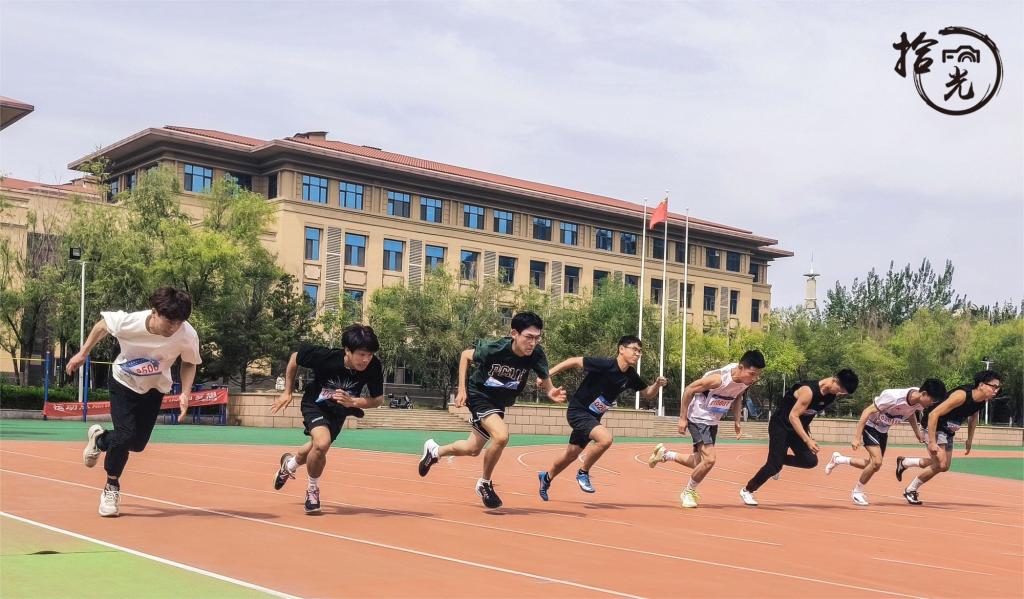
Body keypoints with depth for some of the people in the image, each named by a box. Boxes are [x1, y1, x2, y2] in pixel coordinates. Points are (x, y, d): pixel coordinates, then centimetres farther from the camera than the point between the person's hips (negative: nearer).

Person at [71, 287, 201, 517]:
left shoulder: (188, 336, -30)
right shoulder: (128, 322, -33)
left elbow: (189, 364, -8)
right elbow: (102, 325, -9)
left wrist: (185, 393, -21)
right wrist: (83, 353, -1)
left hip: (154, 390, 2)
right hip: (124, 383, -2)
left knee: (138, 444, 3)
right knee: (126, 436, -16)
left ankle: (100, 439, 38)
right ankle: (111, 487, 11)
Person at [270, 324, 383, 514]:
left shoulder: (374, 367, -32)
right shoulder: (325, 356, -36)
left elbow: (378, 399, -18)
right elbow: (294, 357, -16)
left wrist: (353, 402, -37)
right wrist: (287, 392, -9)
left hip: (339, 411, 4)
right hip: (315, 405, -4)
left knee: (316, 448, 21)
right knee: (322, 443, -29)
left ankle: (290, 463, 58)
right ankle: (312, 489, 0)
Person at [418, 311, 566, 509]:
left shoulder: (536, 354, -24)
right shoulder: (493, 348, -29)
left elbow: (546, 382, -13)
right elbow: (465, 355, -10)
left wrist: (552, 393, -37)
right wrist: (462, 389, -13)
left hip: (500, 402, 5)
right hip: (479, 394, -5)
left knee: (473, 449, 18)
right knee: (501, 435, -29)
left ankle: (434, 451, 48)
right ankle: (485, 484, -5)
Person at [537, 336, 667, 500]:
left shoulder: (631, 376, -4)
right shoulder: (604, 365, -25)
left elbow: (647, 394, 11)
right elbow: (573, 361, -18)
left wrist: (657, 385, -11)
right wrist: (547, 375, -20)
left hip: (593, 417, 8)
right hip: (577, 411, -8)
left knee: (572, 454, 21)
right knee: (605, 438, -30)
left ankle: (547, 477, 47)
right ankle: (583, 473, -7)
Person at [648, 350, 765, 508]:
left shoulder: (746, 381, -11)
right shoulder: (718, 378, -32)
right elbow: (689, 390, -21)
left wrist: (737, 421, 7)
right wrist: (682, 418, -17)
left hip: (712, 422, 8)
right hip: (698, 419, -8)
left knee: (700, 463, 13)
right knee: (709, 459, -19)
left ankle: (664, 454, 35)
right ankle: (688, 493, 5)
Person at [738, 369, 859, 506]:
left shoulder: (833, 395, -8)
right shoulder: (809, 391, -31)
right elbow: (793, 416, -31)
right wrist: (807, 440, -36)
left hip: (798, 427, 7)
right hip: (781, 425, -7)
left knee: (810, 461, -7)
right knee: (774, 465, -10)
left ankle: (780, 460, 19)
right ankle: (747, 491, 8)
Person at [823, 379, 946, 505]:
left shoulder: (919, 402, -15)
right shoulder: (894, 397, -36)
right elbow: (867, 411, -29)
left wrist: (917, 432, 1)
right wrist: (857, 437, -30)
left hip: (883, 430, 8)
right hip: (870, 425, -7)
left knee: (874, 464, 12)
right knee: (877, 462, -20)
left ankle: (837, 459, 32)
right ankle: (857, 491, 3)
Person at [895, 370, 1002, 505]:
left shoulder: (982, 400, -8)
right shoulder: (962, 395, -32)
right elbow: (933, 414, -33)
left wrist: (970, 440, 14)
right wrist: (932, 442, -34)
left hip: (948, 432, 9)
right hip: (934, 427, -9)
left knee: (943, 465, 17)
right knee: (941, 465, -15)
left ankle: (904, 462, 37)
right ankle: (910, 490, 6)